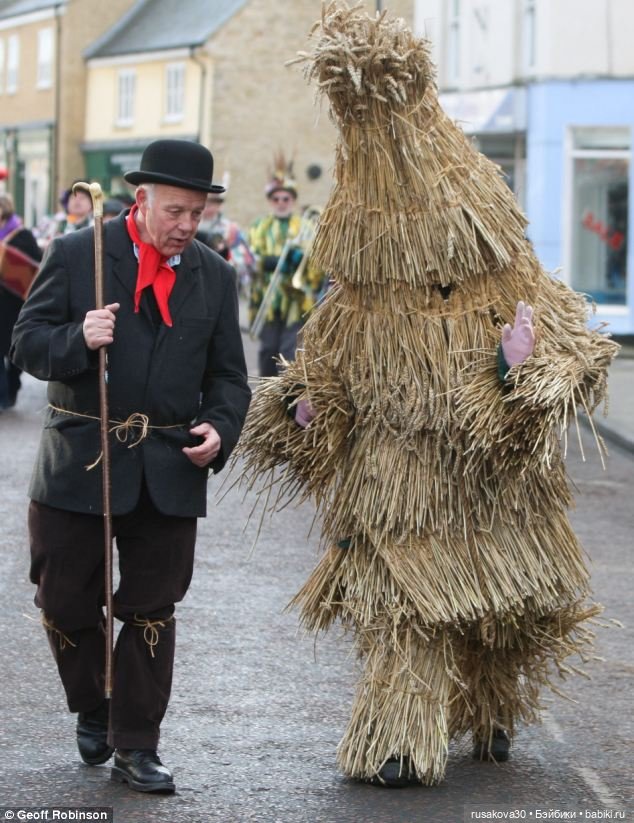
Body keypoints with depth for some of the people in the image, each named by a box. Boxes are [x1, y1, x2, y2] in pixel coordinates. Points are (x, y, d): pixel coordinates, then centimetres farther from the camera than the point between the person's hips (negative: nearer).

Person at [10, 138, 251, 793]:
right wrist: (78, 339, -23)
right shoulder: (75, 255, -2)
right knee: (66, 604, 6)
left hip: (170, 470, 2)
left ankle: (135, 746, 13)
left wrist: (219, 428, -8)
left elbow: (227, 375, 12)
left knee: (152, 611, 4)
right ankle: (93, 712, 32)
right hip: (79, 462, -2)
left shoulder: (214, 276, 8)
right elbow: (27, 343, -3)